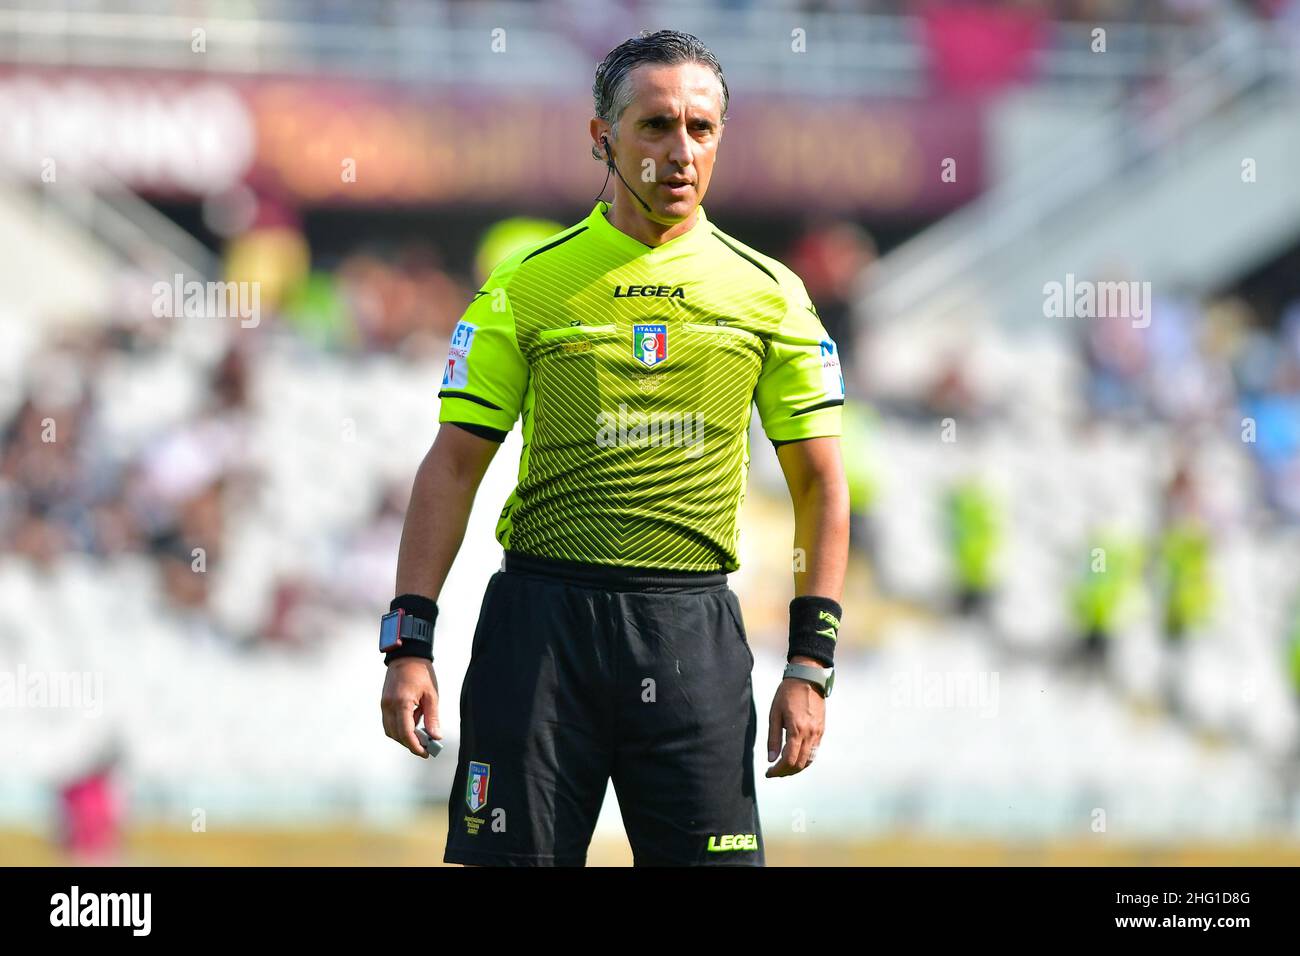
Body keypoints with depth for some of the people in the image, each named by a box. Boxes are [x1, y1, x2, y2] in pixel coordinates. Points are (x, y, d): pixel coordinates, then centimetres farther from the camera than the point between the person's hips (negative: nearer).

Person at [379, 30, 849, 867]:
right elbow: (453, 465, 5)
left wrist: (811, 665, 2)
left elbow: (820, 484, 10)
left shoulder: (768, 295, 7)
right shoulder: (527, 286, 4)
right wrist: (408, 645, -3)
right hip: (541, 617, 0)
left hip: (693, 635, 1)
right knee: (512, 858, -3)